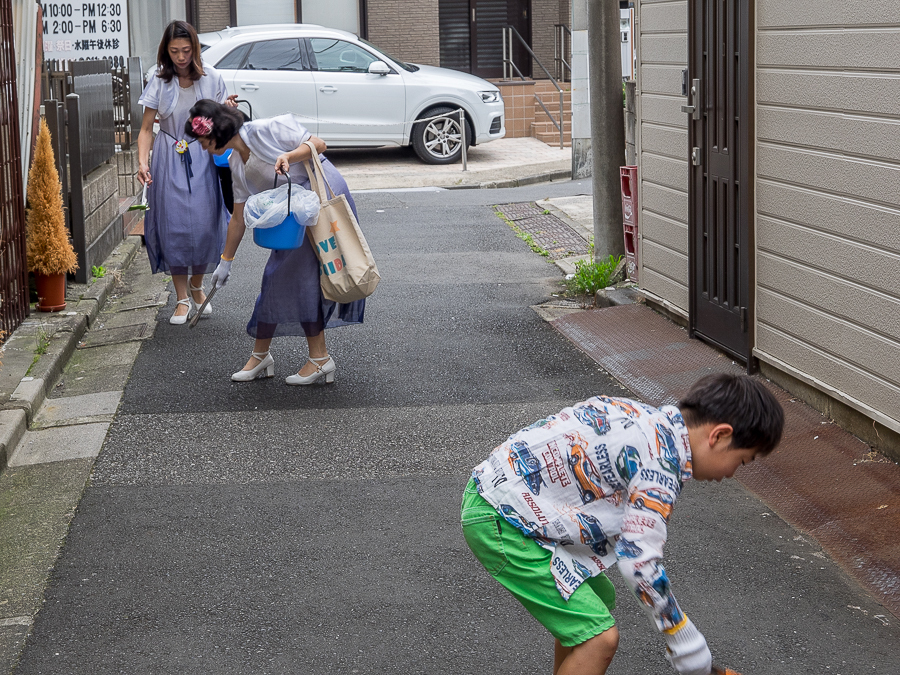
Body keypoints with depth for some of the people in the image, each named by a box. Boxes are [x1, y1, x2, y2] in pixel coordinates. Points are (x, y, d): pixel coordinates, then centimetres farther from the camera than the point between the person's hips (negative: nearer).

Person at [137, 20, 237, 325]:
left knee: (204, 223, -1)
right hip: (169, 162, 0)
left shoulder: (211, 77, -1)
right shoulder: (159, 82, -2)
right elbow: (146, 128, 0)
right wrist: (142, 162, -14)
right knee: (174, 226, -2)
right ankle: (182, 298, 8)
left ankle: (197, 284, 26)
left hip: (203, 159, 0)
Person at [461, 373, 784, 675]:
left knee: (599, 599, 21)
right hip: (501, 524, -10)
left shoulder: (648, 418, 9)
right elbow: (639, 560, -21)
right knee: (600, 635, -10)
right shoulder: (661, 459, -19)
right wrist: (685, 641, -10)